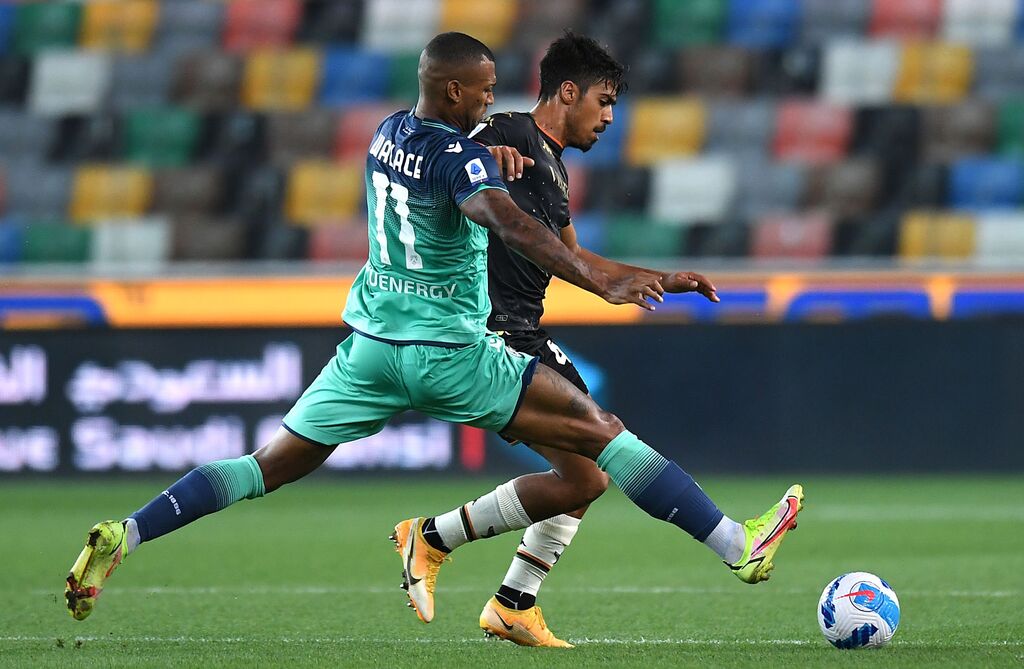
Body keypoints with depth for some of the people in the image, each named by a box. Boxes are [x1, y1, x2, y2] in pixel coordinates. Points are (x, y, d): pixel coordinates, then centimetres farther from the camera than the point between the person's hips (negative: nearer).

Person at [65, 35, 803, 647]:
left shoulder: (388, 132, 8)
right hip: (448, 351, -7)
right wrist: (599, 280, -45)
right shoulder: (461, 159, -17)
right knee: (597, 430, -7)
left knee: (272, 465, 11)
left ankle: (124, 536, -3)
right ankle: (736, 546, -12)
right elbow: (513, 225, -34)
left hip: (370, 344, 7)